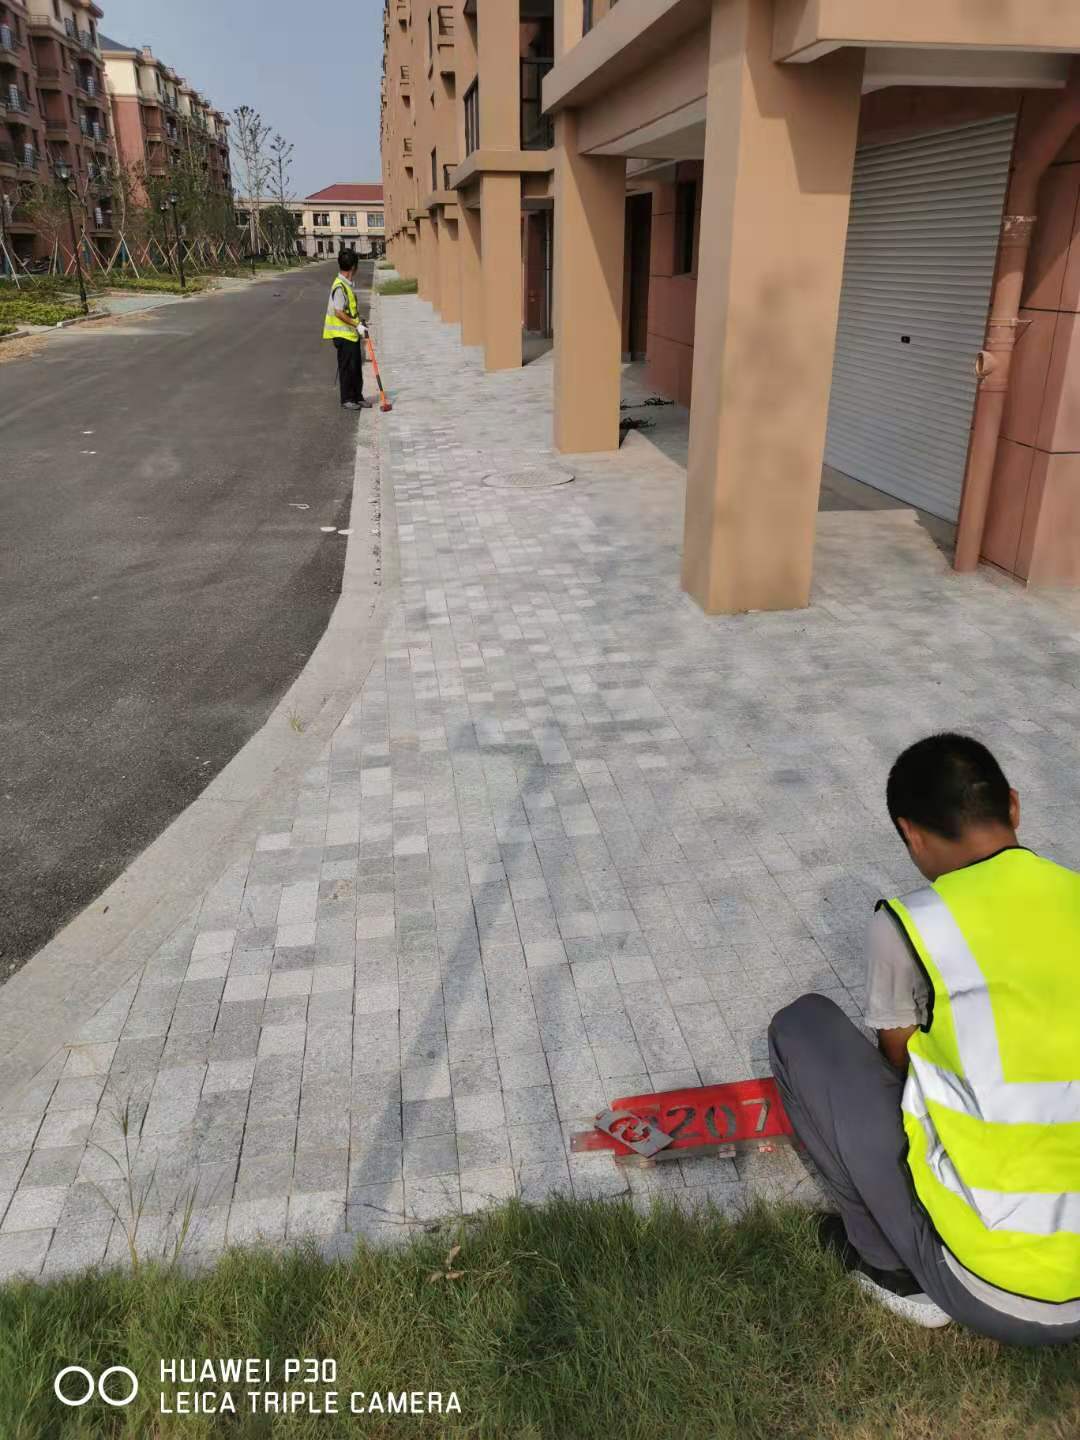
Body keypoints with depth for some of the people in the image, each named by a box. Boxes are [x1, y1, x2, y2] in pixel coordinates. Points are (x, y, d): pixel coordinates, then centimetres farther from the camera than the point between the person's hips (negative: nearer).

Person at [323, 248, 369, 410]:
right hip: (344, 335, -10)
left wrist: (358, 322, 22)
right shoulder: (340, 287, -19)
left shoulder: (346, 285, 11)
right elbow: (339, 313, -23)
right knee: (346, 367, -1)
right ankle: (346, 400, 7)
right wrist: (357, 325, -22)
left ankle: (358, 397, 22)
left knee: (356, 367, 14)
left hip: (352, 334, 10)